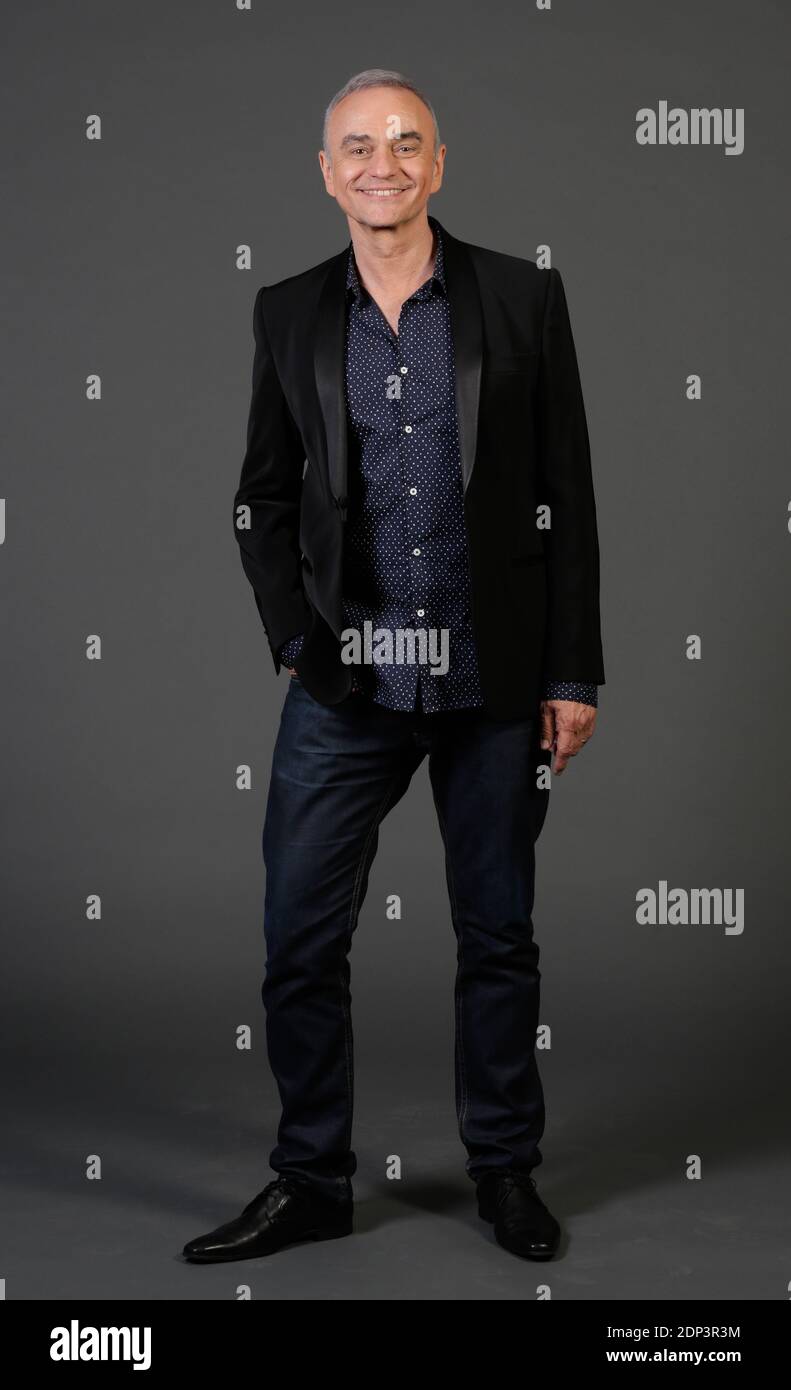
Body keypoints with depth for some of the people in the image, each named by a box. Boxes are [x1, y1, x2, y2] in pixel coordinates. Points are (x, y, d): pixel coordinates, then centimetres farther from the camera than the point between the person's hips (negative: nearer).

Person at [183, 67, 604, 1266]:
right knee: (300, 937, 3)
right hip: (345, 683, 1)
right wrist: (297, 641, -2)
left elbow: (568, 499, 0)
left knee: (498, 934, 10)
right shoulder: (289, 314, 6)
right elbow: (263, 501, 10)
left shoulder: (524, 299, 1)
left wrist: (573, 673, -3)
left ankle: (505, 1169, 28)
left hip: (494, 681, -1)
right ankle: (311, 1180, 21)